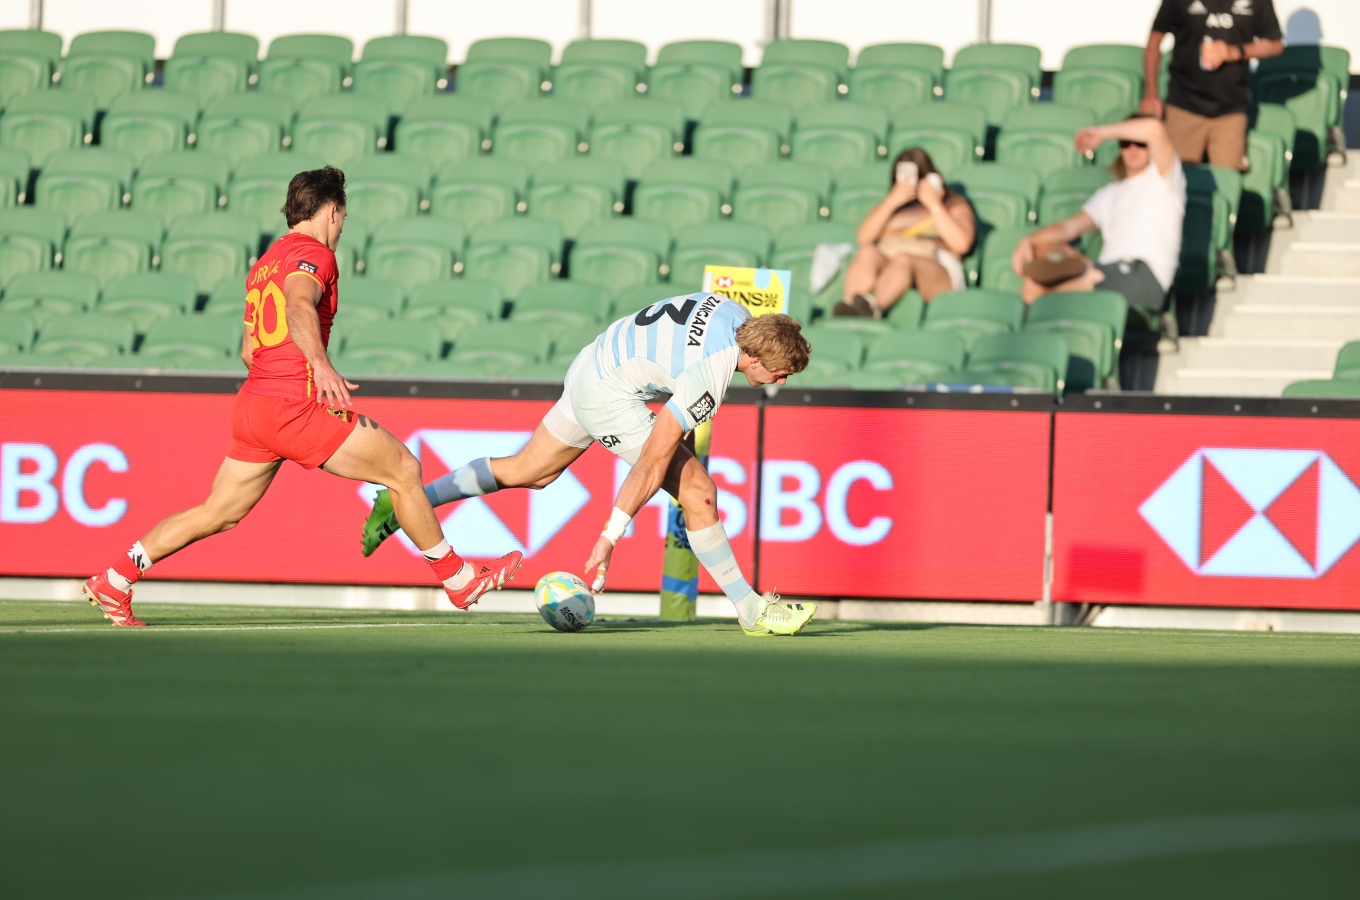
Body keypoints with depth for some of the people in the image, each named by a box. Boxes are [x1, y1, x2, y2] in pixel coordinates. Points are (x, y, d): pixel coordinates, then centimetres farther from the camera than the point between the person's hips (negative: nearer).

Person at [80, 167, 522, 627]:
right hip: (295, 409, -9)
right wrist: (321, 365, -43)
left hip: (254, 401, 9)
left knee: (218, 514, 13)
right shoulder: (314, 254, -6)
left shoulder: (265, 263, 21)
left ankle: (113, 580, 9)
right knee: (404, 469, -1)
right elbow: (298, 306, -28)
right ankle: (458, 579, 4)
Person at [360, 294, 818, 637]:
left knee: (525, 471, 23)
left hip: (591, 364, 9)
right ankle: (752, 611, -1)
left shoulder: (735, 312, -6)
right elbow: (652, 461, -28)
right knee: (698, 493, -9)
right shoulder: (709, 379, -29)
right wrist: (610, 536, -25)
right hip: (609, 395, -9)